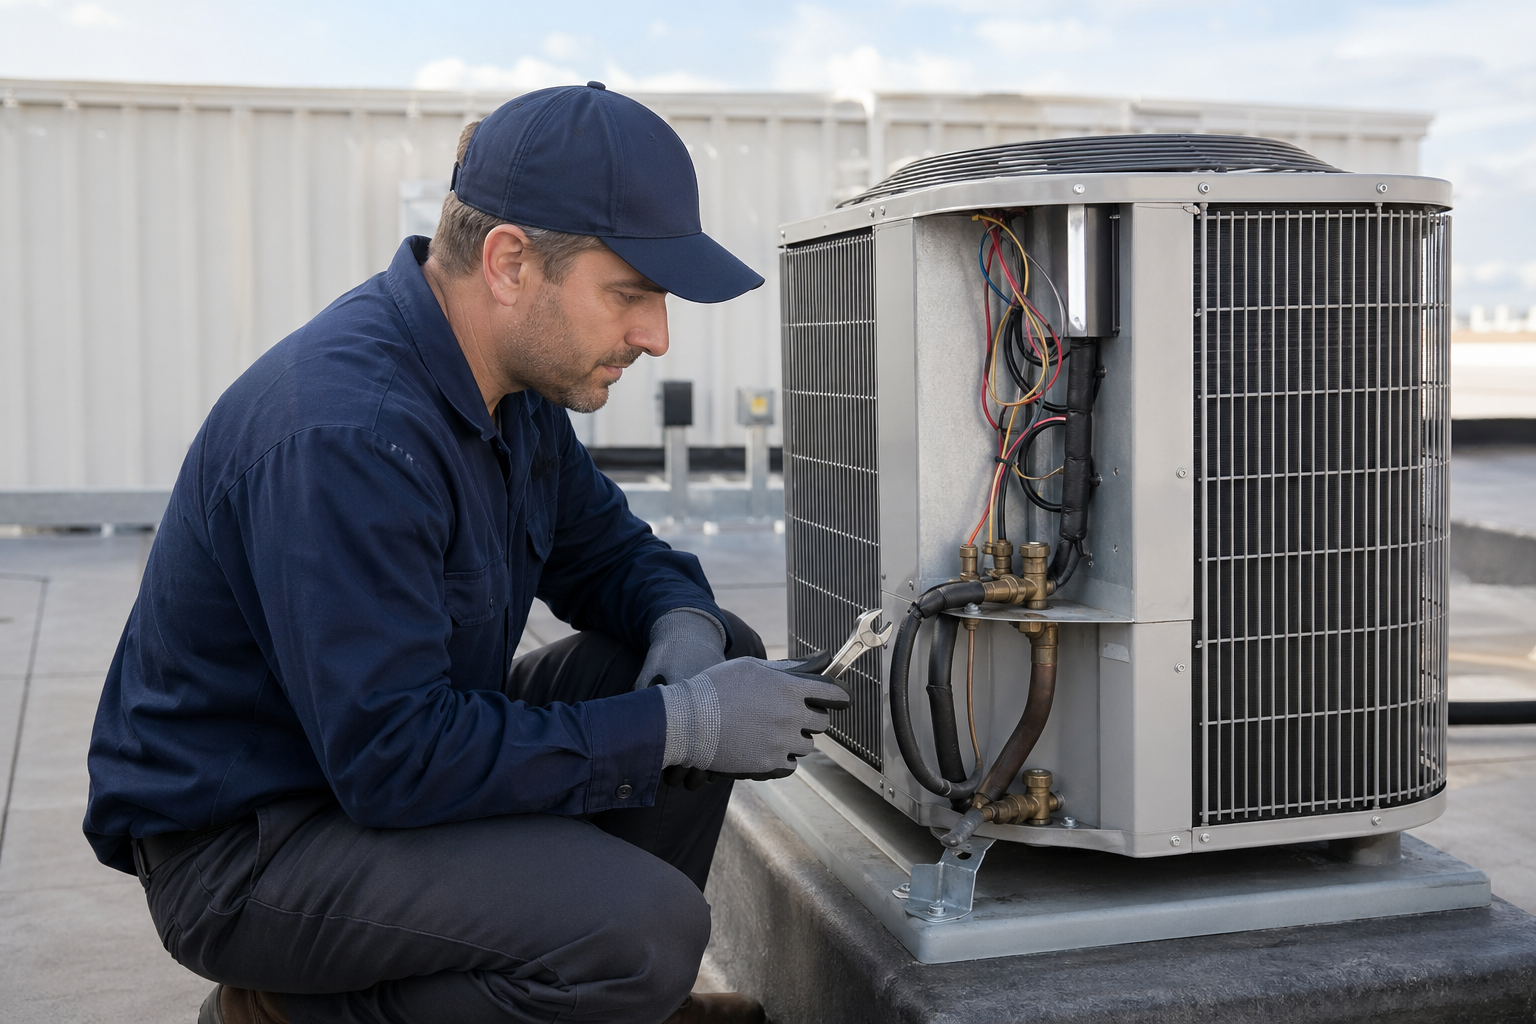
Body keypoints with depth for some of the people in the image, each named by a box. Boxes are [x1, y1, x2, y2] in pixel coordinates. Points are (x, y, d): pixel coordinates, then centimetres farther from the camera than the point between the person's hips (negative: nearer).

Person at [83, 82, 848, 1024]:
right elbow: (394, 759, -31)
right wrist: (678, 729, -26)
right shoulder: (346, 435, -30)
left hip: (391, 746, 9)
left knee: (725, 655, 4)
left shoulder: (508, 379, 0)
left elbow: (605, 548, 14)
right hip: (241, 841, -9)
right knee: (645, 932, -28)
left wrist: (682, 621, -10)